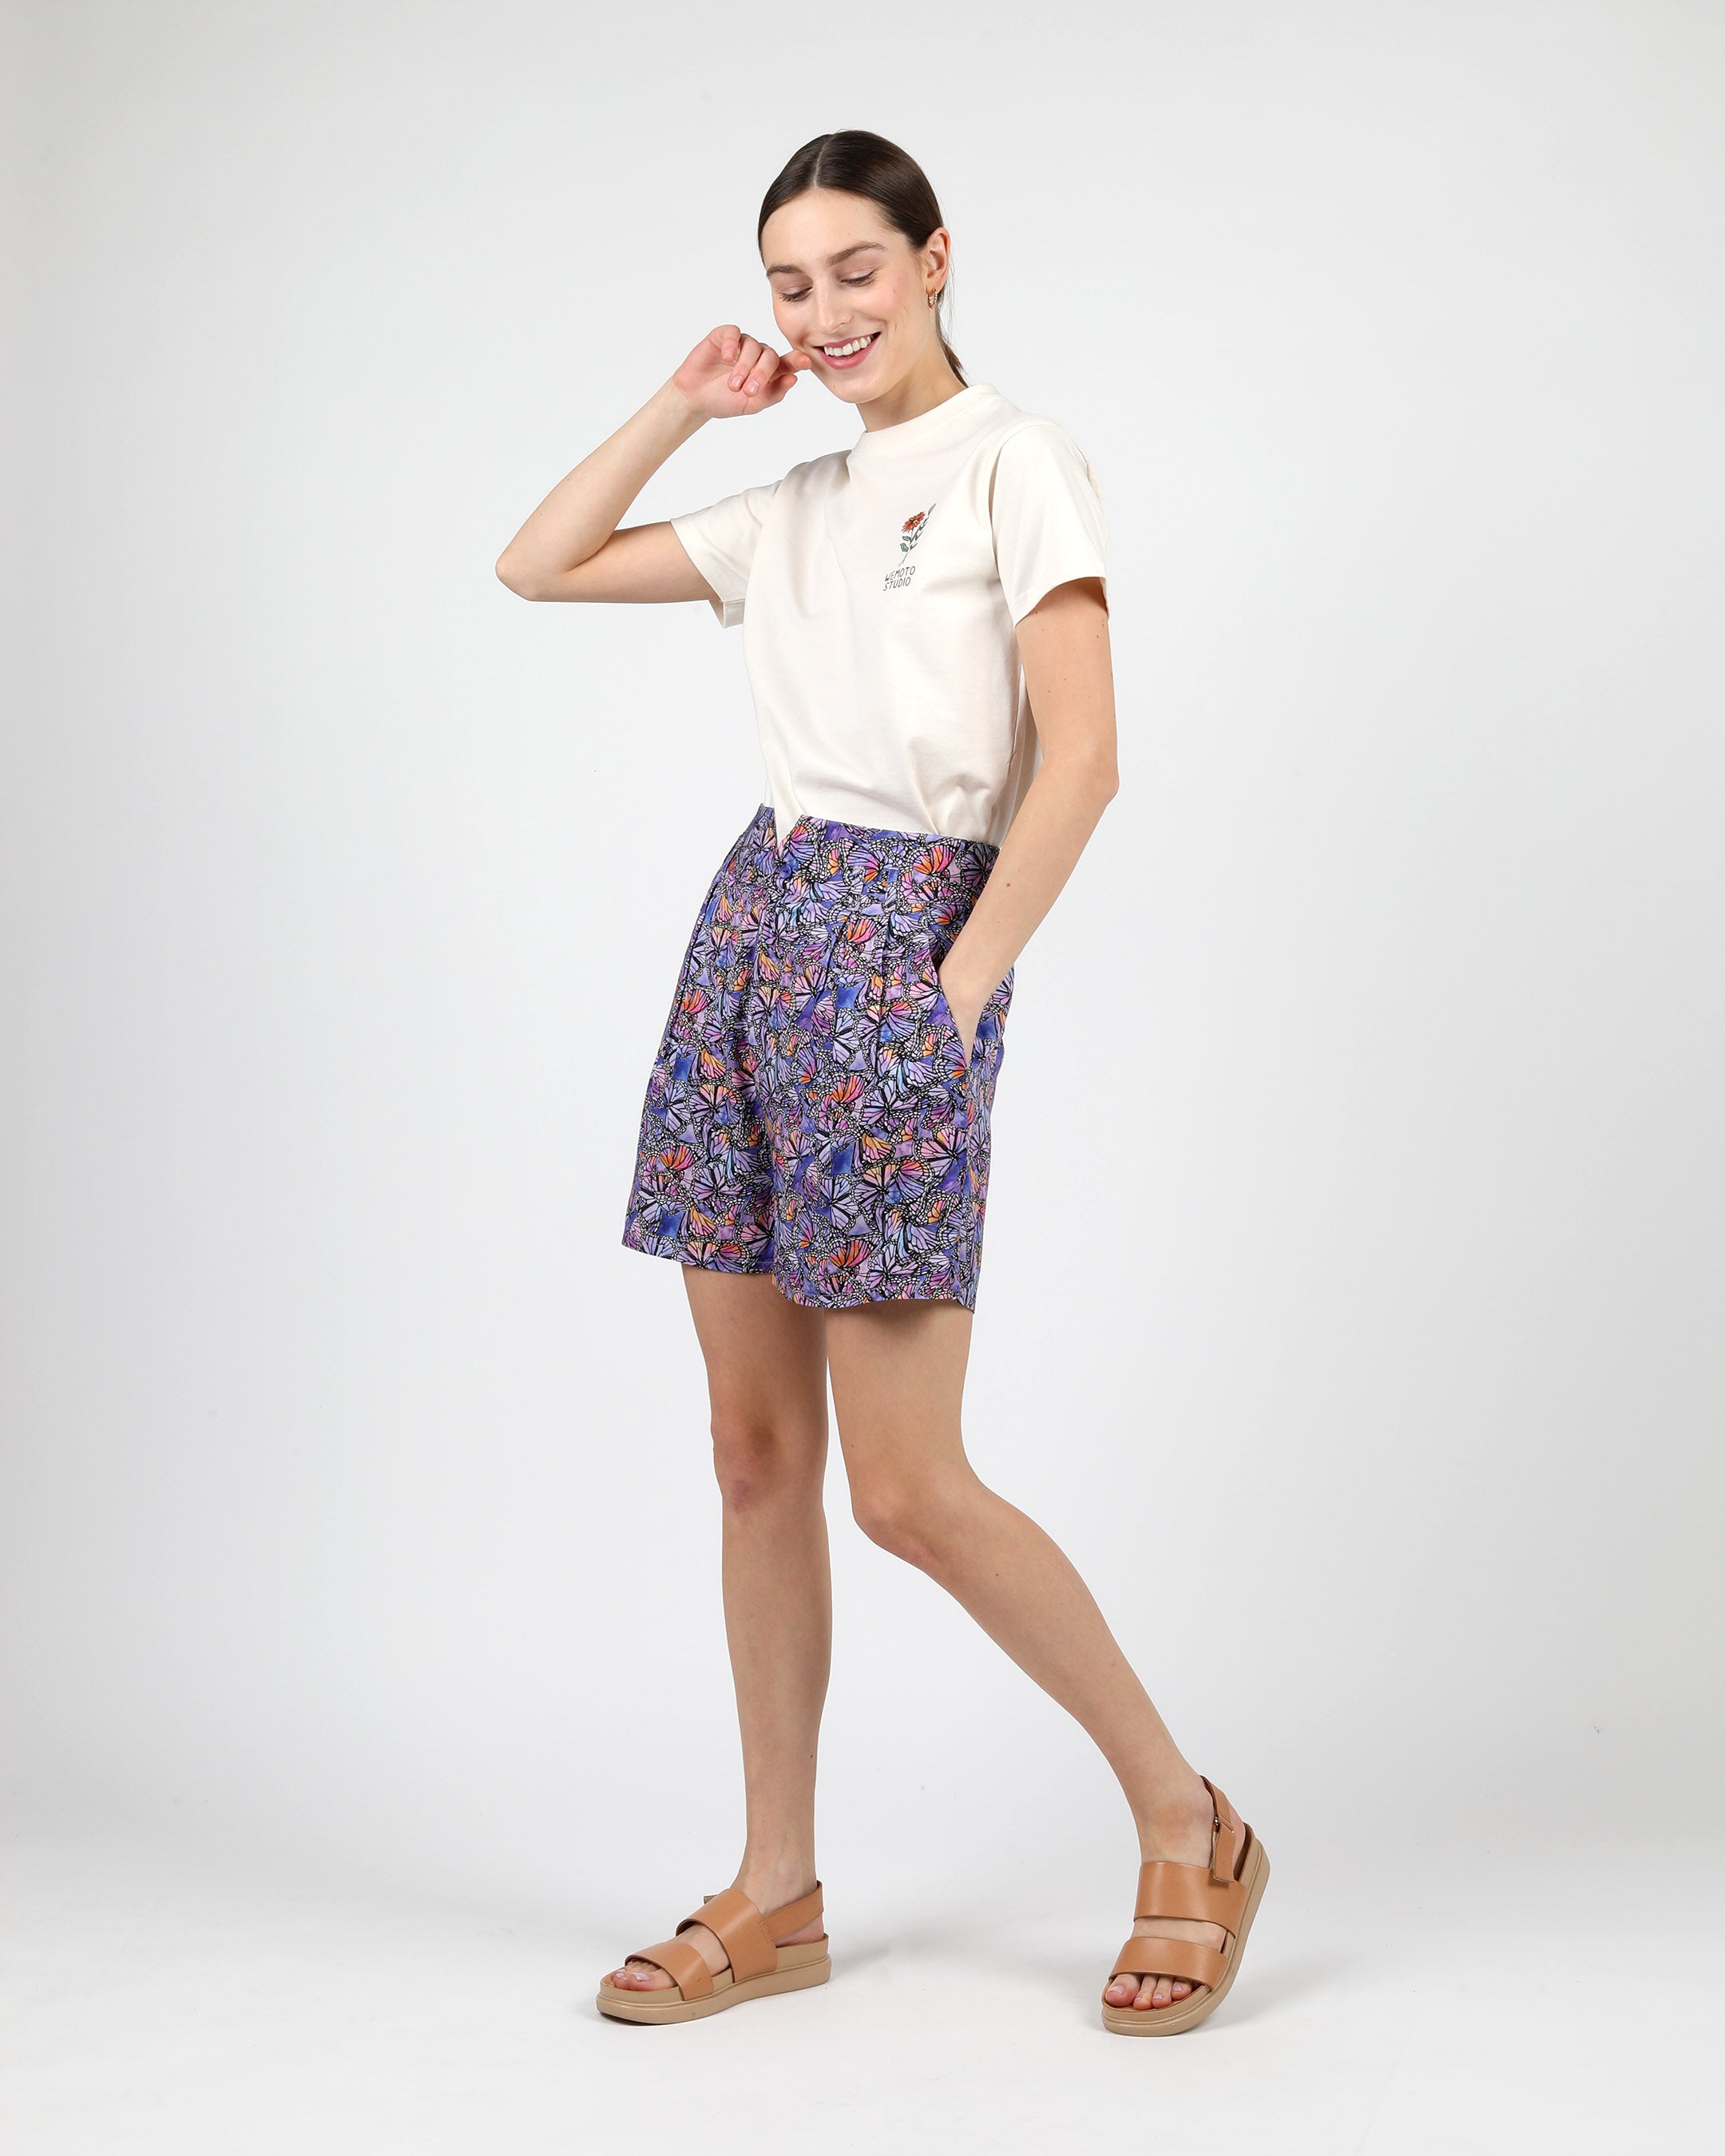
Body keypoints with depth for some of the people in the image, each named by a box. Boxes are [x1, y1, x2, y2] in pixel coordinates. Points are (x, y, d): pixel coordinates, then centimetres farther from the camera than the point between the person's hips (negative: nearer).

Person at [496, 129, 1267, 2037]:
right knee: (757, 1455, 7)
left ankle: (1189, 1830, 10)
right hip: (750, 929, 7)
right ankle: (776, 1898, 18)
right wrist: (683, 406, 14)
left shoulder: (1015, 464, -2)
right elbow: (537, 566, 22)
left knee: (910, 1489, -8)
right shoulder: (790, 510, 17)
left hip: (905, 942, -7)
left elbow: (1081, 762, -10)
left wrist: (957, 994, -14)